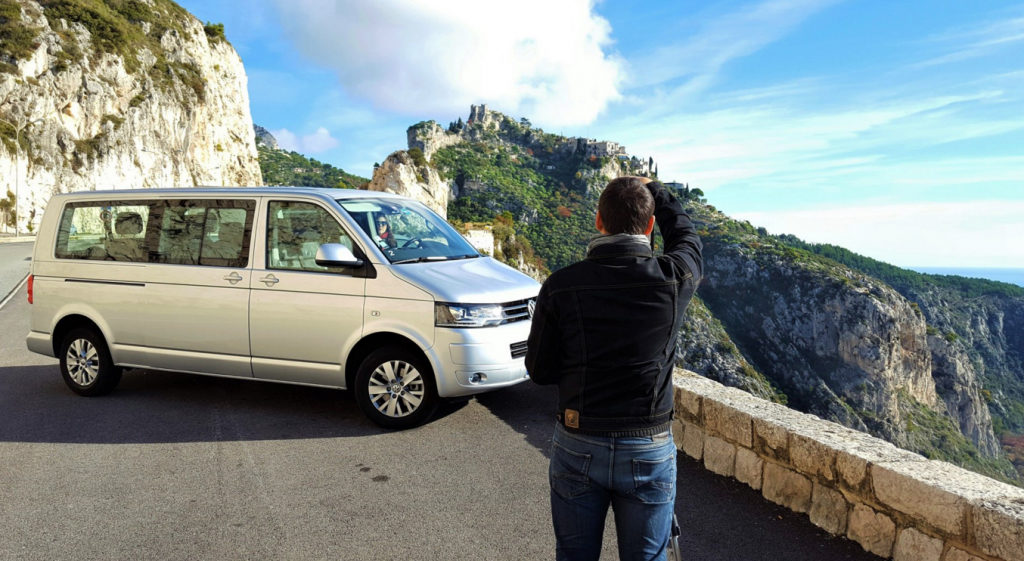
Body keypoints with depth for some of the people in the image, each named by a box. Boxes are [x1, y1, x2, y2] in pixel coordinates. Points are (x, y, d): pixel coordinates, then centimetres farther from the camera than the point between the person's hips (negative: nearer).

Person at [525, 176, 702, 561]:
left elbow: (539, 371, -4)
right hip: (649, 453, 0)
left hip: (576, 449, 0)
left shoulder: (561, 286, -12)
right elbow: (687, 240, 13)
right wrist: (655, 191, 26)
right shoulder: (672, 280, -12)